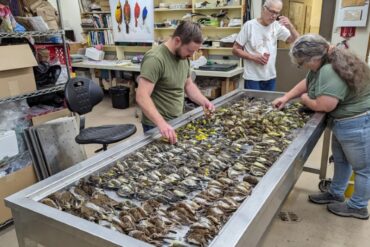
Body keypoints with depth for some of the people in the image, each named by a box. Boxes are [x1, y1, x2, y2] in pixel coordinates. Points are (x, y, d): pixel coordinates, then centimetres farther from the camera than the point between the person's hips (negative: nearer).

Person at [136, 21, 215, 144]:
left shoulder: (183, 57, 3)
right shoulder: (155, 59, -23)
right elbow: (142, 97, -29)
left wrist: (204, 101, -4)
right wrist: (162, 124, -40)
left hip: (177, 122, 8)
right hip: (157, 127, -8)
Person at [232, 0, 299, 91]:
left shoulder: (277, 26, 2)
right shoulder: (249, 25, -7)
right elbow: (235, 50, -5)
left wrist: (290, 27, -17)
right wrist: (253, 57, -16)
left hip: (271, 77, 4)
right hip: (252, 78, -4)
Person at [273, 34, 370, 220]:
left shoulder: (330, 72, -32)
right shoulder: (324, 63, 1)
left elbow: (323, 106, -31)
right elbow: (306, 83, 14)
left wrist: (305, 99, -10)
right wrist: (286, 97, 4)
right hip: (344, 121, 10)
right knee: (340, 160, 23)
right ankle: (335, 194, 41)